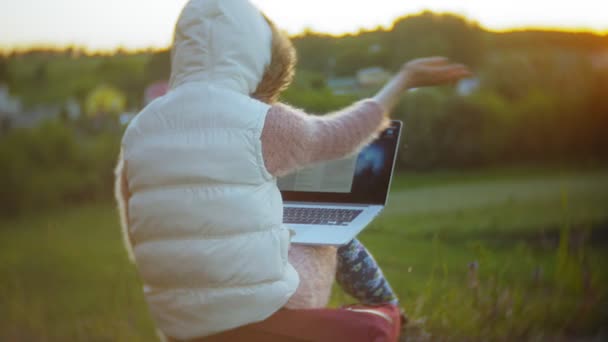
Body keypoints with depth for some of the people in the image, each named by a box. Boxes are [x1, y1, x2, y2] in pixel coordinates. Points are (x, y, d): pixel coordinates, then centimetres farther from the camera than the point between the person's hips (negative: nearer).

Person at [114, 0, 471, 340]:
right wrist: (405, 79, 20)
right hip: (265, 312, -4)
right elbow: (335, 137, 5)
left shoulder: (137, 134, -2)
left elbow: (145, 245, 6)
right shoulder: (260, 123, -15)